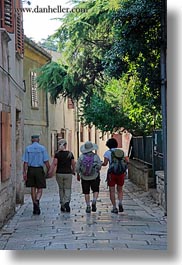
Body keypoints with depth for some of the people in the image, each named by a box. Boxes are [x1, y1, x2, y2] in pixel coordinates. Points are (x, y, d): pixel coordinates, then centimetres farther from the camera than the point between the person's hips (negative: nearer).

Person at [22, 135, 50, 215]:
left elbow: (25, 162, -3)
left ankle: (35, 208, 16)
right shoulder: (42, 148, -2)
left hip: (30, 169, 2)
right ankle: (37, 200, -24)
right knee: (40, 189, 6)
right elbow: (46, 161, -5)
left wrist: (24, 172, -2)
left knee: (33, 189, 11)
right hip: (39, 170, -2)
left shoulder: (28, 148, 2)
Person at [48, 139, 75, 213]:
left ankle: (62, 205, 16)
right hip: (68, 173, -1)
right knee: (67, 189, 4)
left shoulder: (57, 154, -3)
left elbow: (54, 163, -14)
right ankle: (67, 202, -20)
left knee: (61, 189, 13)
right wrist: (73, 171, 19)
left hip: (59, 173, 1)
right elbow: (73, 164, 3)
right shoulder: (70, 153, -1)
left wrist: (50, 171, -16)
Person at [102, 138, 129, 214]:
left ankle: (114, 208, 2)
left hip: (111, 173, -3)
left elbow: (105, 163, -10)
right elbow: (127, 161, 4)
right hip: (121, 172, 3)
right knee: (120, 190, 17)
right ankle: (120, 203, -6)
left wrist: (101, 164, 10)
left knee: (112, 191, 6)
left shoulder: (107, 152, -3)